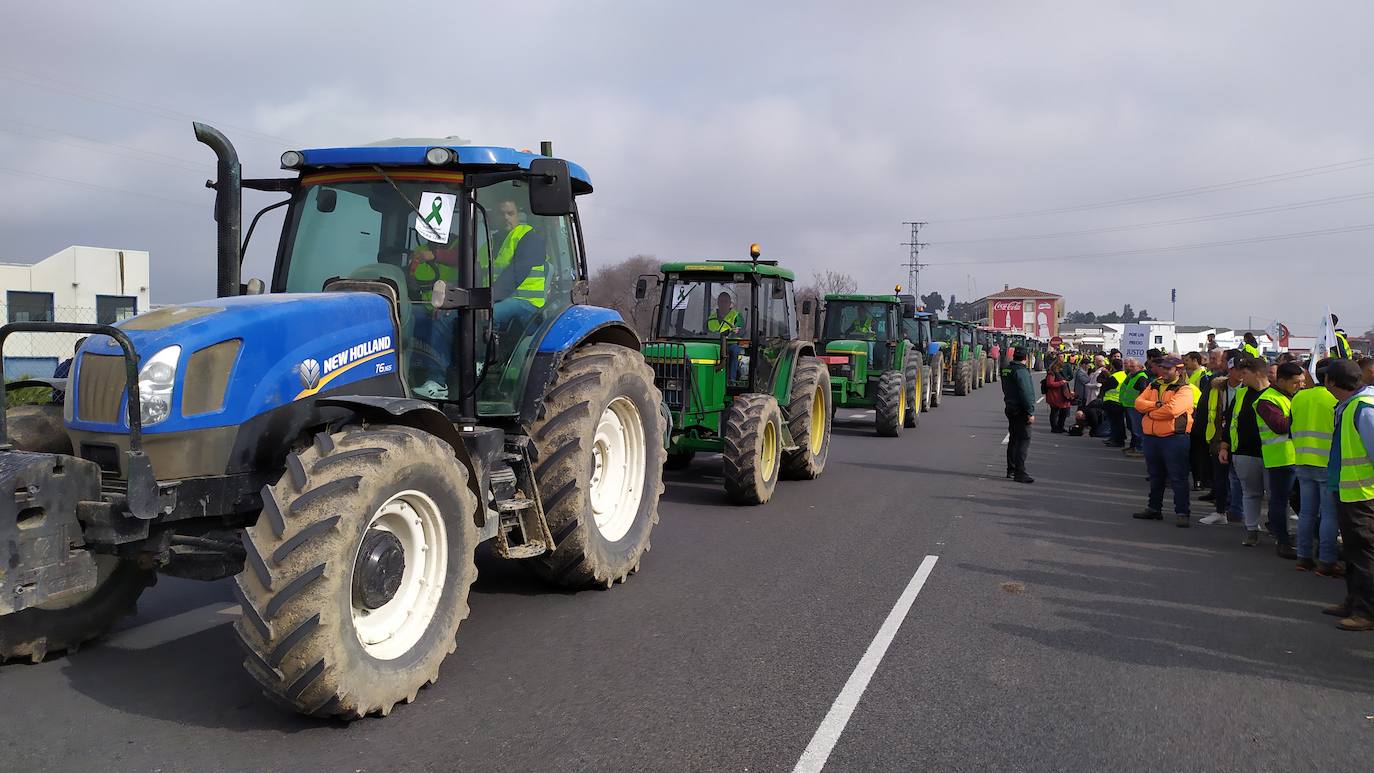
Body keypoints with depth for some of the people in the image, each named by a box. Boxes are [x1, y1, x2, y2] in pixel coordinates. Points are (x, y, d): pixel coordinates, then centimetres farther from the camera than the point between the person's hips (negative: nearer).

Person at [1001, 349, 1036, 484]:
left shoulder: (1006, 370, 11)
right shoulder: (1021, 371, -17)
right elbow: (1026, 393, -21)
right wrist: (1030, 412, -20)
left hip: (1010, 408, 9)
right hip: (1021, 411, -9)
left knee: (1013, 440, 18)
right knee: (1024, 441, -9)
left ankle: (1011, 470, 25)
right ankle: (1019, 473, -13)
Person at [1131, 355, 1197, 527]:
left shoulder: (1184, 389, -7)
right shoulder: (1154, 385, 15)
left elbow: (1172, 409, -23)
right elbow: (1139, 403, 3)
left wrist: (1150, 412, -9)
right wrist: (1155, 405, -14)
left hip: (1174, 438, -7)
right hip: (1151, 437, 7)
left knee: (1178, 477, -4)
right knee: (1155, 476, 17)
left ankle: (1182, 513, 1)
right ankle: (1154, 508, 28)